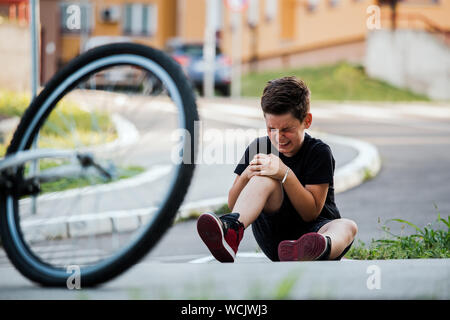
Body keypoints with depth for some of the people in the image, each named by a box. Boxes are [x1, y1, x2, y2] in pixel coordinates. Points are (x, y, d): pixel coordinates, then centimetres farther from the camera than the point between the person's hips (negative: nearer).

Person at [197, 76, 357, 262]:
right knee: (265, 177, -24)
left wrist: (285, 174, -25)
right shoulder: (259, 148, 4)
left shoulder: (319, 152, -6)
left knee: (348, 226, -36)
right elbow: (232, 204, 3)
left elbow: (311, 213, -13)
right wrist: (246, 175, -19)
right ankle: (231, 230, -55)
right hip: (273, 233, 2)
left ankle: (325, 246, -77)